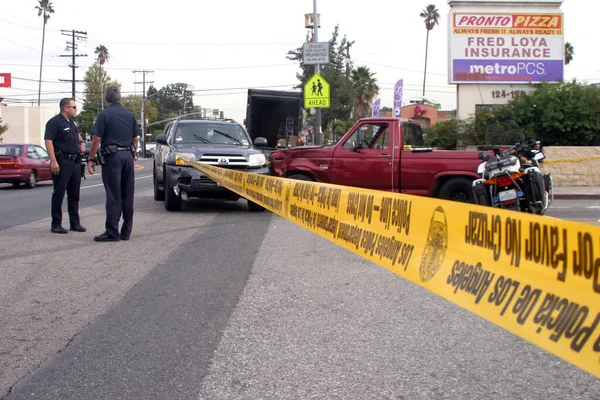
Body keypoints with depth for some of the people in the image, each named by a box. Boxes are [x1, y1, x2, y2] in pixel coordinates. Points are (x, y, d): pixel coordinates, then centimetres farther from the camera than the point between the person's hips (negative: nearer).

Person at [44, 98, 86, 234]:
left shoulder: (73, 122, 17)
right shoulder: (55, 122, -9)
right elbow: (48, 141, -17)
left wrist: (81, 142, 15)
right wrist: (53, 161, -24)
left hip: (75, 162, 8)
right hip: (62, 162, -8)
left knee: (74, 194, 12)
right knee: (59, 194, -3)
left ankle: (75, 223, 19)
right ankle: (56, 224, 1)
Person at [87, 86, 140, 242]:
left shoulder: (104, 115, -6)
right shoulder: (130, 115, 11)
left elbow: (96, 139, -10)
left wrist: (91, 159, -4)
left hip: (112, 156, -5)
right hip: (128, 155, 5)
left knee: (113, 196, -6)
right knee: (128, 195, 7)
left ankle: (112, 232, -6)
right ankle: (126, 231, 11)